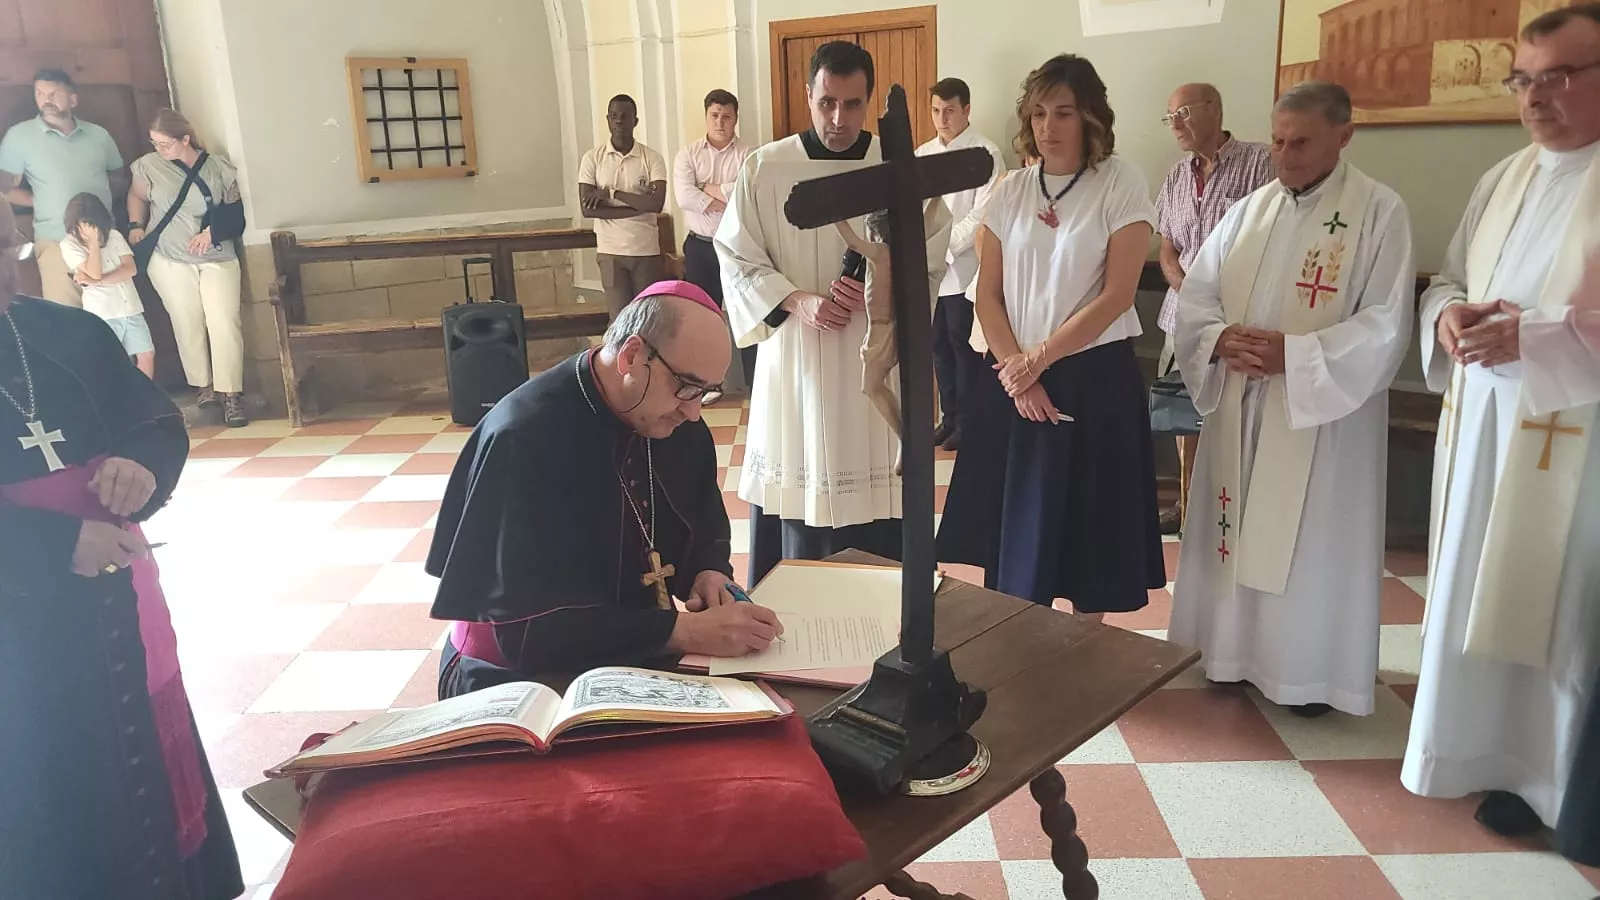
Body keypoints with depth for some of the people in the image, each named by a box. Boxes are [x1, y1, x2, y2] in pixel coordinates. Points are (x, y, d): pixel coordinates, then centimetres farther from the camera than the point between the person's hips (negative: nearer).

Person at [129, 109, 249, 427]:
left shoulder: (217, 167, -3)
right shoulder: (149, 166, 0)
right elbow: (137, 196, 18)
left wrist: (212, 231, -8)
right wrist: (137, 226, 4)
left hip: (218, 259, -1)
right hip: (170, 261, 1)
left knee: (225, 323, -9)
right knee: (188, 325, 3)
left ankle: (231, 394, -6)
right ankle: (202, 384, 19)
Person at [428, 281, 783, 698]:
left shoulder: (675, 421, -3)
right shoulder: (522, 439, -25)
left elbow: (708, 524, 14)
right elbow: (527, 631, -27)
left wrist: (711, 572, -10)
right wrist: (684, 631, -33)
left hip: (642, 661, 7)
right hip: (524, 678, -6)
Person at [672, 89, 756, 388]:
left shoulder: (750, 154, -3)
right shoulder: (688, 154, 3)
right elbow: (684, 196, -13)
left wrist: (712, 188, -11)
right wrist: (732, 201, -15)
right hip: (700, 247, 2)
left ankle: (756, 384, 13)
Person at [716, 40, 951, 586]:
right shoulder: (764, 169, -1)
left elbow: (929, 268, 3)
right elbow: (738, 261, 1)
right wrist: (798, 301, -15)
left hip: (878, 358, 1)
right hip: (794, 357, 0)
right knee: (795, 490, 4)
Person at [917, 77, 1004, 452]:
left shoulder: (986, 154, -7)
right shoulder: (923, 154, 12)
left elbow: (982, 215, -13)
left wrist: (945, 246, -15)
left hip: (964, 268, -5)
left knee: (963, 345, 1)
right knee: (939, 344, 12)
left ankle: (967, 420, 14)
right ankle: (949, 416, 24)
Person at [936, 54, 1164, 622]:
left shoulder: (1122, 185, -5)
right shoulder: (1010, 192, 5)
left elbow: (1116, 296, -12)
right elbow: (988, 295, 3)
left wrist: (1039, 358, -13)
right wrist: (1015, 369, -10)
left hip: (1094, 377, -3)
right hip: (1014, 376, 3)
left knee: (1087, 523, 5)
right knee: (1015, 523, 8)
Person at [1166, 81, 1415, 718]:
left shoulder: (1379, 211, -7)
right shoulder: (1249, 209, 8)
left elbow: (1384, 327, -13)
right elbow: (1195, 295, 7)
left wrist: (1295, 354, -22)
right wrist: (1220, 339, -14)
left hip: (1323, 412, -4)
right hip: (1238, 409, 5)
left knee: (1311, 540, 3)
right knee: (1238, 530, 12)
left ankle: (1310, 670, 20)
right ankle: (1236, 649, 28)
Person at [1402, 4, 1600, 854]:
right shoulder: (1502, 182, 13)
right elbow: (1446, 279, 16)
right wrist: (1448, 318, -5)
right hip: (1483, 427, 6)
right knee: (1489, 601, 11)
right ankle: (1514, 766, 27)